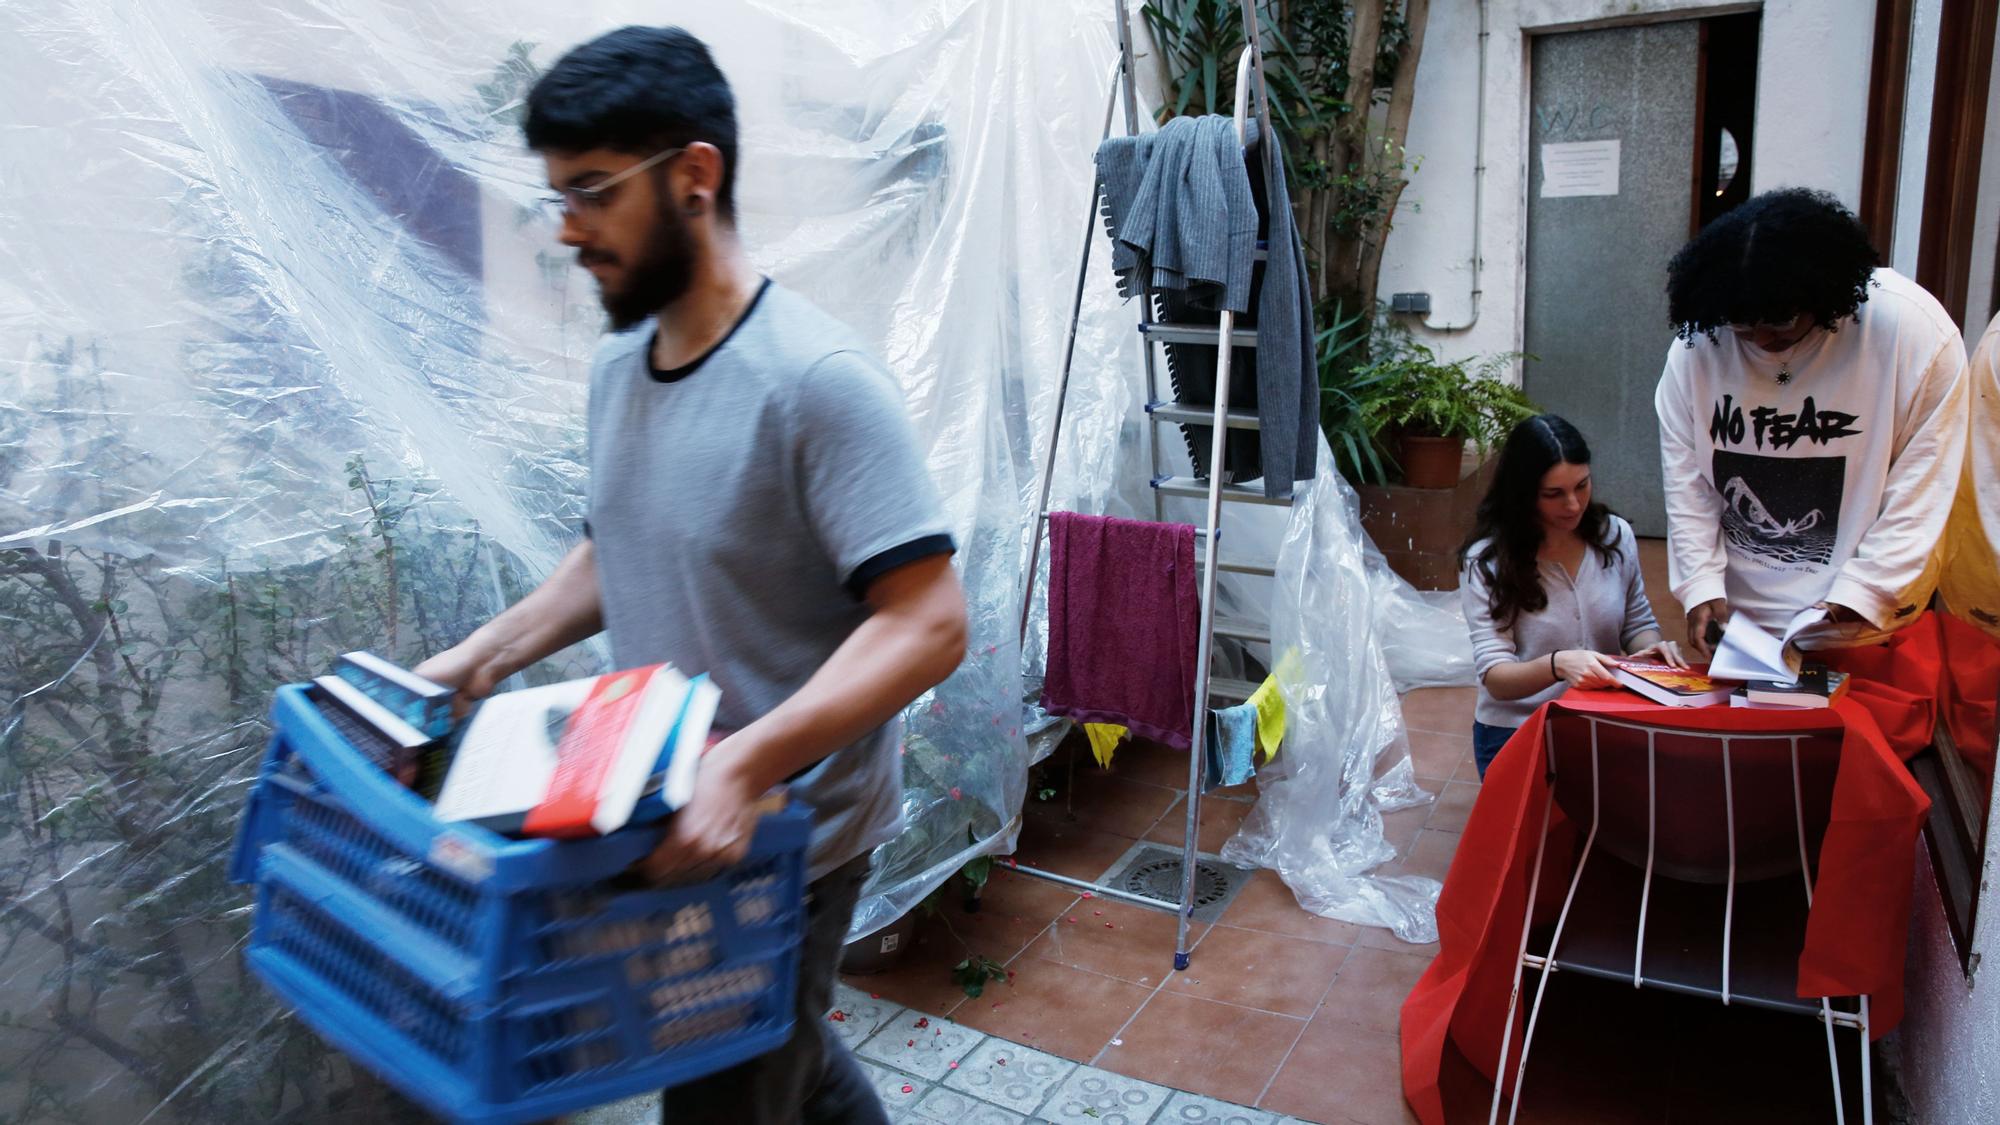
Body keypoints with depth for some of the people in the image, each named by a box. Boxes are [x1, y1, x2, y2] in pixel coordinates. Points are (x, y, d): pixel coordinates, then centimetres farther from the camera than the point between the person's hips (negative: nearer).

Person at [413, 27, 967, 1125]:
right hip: (668, 817, 8)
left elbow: (929, 623, -28)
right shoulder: (617, 367, 3)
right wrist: (484, 654, 4)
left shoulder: (815, 379, -24)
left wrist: (740, 764, -35)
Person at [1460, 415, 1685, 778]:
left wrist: (1652, 647, -8)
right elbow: (1494, 678, -15)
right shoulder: (1486, 561, -10)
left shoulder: (1615, 535, 2)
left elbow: (1638, 624, 16)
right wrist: (1558, 664, -34)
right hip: (1515, 733, -4)